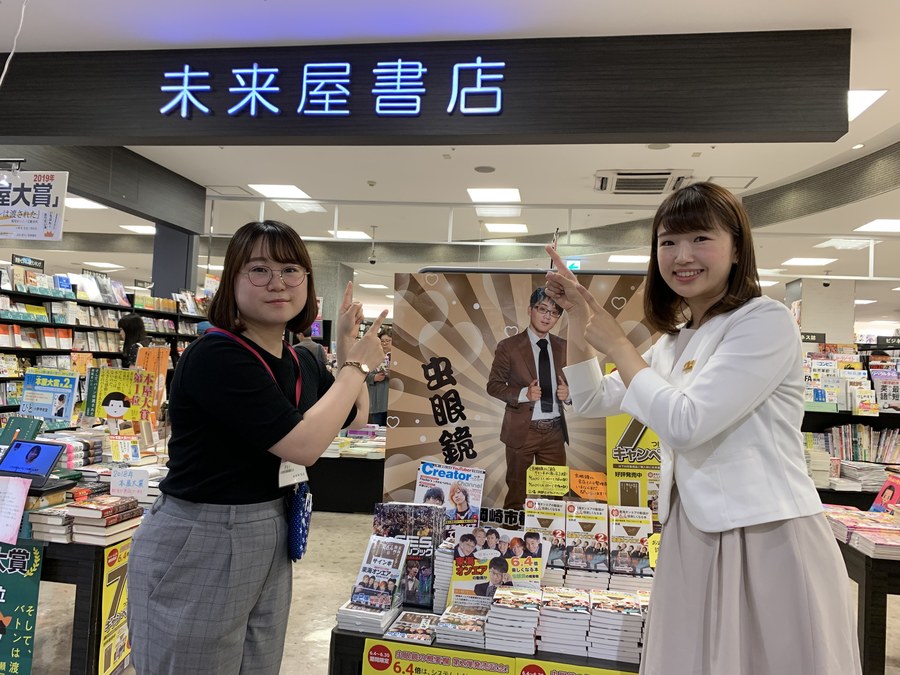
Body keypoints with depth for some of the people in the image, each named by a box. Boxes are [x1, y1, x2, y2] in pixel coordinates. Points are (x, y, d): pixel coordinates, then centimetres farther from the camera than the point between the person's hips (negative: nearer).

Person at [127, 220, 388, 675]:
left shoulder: (301, 363, 4)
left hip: (269, 543, 8)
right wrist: (357, 365, -14)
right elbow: (304, 444, -26)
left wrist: (347, 345, 10)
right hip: (197, 547, -7)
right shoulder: (216, 356, -21)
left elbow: (355, 416, 20)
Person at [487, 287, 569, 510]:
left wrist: (567, 392, -8)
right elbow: (493, 385, -4)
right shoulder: (508, 346, -5)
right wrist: (524, 393, -19)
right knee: (517, 491, 8)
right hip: (522, 430, -4)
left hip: (555, 431, 4)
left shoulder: (563, 347, 7)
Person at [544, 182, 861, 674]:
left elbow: (685, 424, -22)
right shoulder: (673, 342, 10)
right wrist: (578, 318, 7)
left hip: (768, 541, -7)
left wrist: (616, 344, -11)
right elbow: (591, 402, 17)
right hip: (693, 537, 7)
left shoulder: (766, 321, -13)